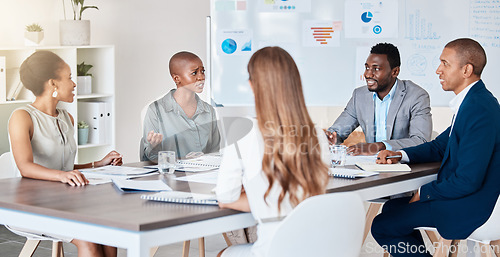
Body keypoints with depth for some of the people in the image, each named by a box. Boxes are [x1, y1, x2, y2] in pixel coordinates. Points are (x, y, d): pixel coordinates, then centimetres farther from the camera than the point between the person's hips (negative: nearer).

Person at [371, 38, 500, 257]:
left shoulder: (480, 111, -26)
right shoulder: (472, 101, 6)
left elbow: (468, 181, -26)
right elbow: (441, 145, 18)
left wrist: (424, 193, -12)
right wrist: (400, 155, 3)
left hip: (466, 206, -10)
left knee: (381, 227, -7)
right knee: (391, 208, 20)